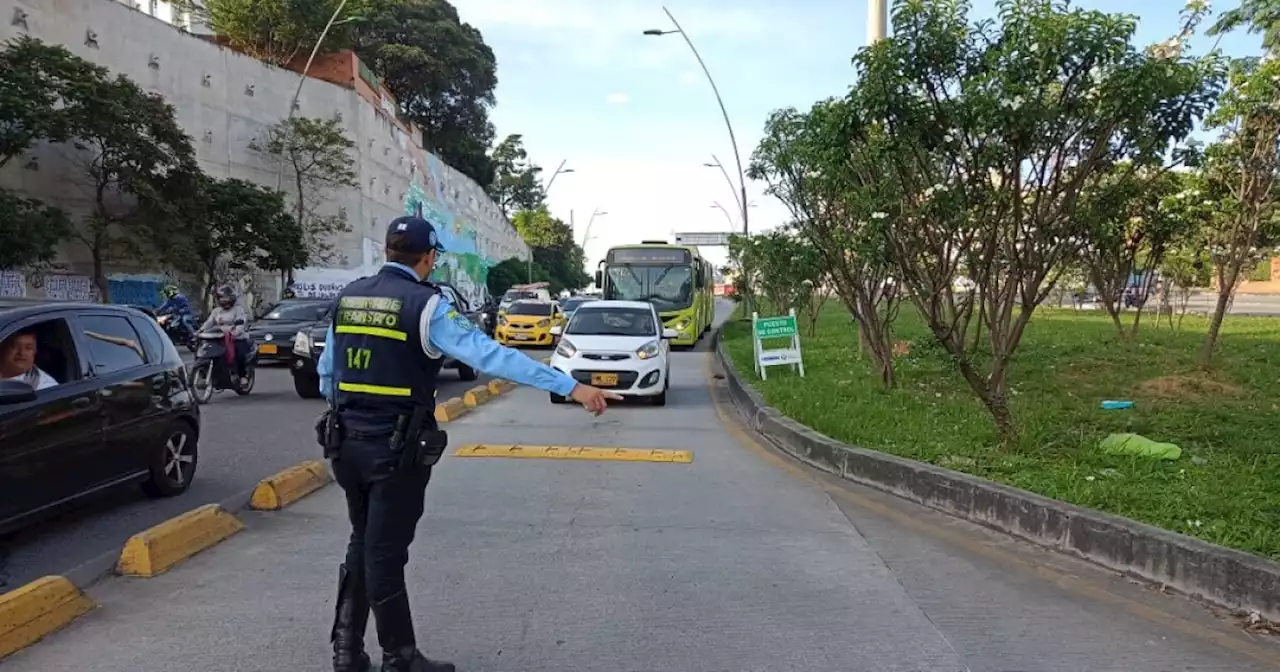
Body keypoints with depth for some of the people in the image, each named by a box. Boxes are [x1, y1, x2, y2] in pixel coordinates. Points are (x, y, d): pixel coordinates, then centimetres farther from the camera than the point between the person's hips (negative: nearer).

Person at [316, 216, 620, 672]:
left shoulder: (347, 298, 6)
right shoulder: (426, 305, -14)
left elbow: (326, 371, 14)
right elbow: (492, 356, -23)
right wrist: (571, 387, -24)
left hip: (347, 442, 6)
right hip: (397, 450, -6)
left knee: (363, 545, 21)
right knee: (385, 554, 5)